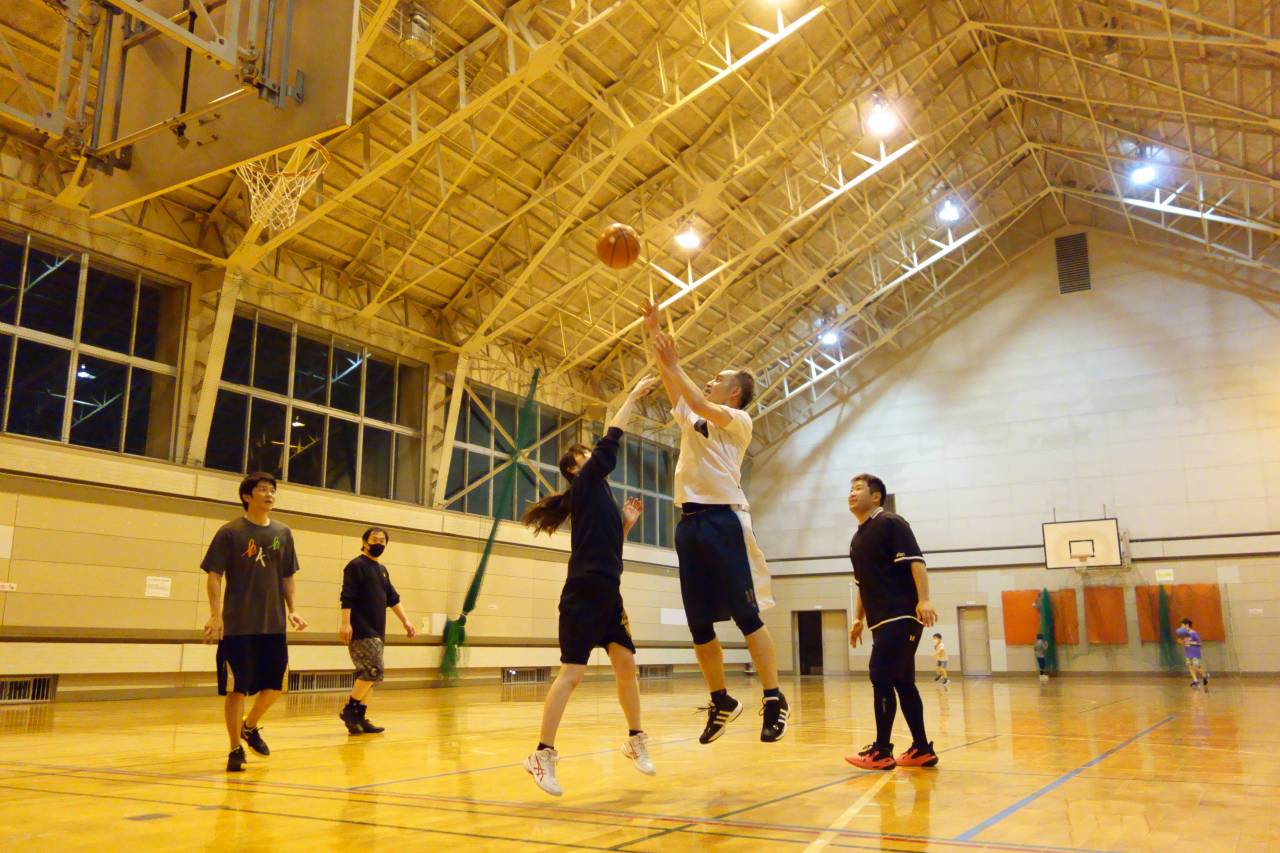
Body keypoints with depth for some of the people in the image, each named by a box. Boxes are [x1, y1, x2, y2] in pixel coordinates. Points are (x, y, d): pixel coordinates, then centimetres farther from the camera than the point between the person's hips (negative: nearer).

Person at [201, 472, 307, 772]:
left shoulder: (283, 533, 7)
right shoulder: (230, 532, -6)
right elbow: (214, 576, -8)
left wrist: (291, 610, 5)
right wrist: (216, 615, -18)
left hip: (274, 624, 5)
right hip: (238, 625, -4)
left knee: (276, 684, 9)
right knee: (236, 688, 0)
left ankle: (251, 726, 35)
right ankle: (235, 749, 14)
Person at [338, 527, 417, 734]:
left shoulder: (382, 570, 19)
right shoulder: (356, 566, -6)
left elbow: (393, 598, 22)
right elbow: (347, 597, -14)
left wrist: (405, 621, 14)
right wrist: (345, 623, -23)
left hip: (377, 632, 8)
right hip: (361, 631, -8)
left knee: (369, 674, 7)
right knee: (374, 671, -15)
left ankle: (360, 716, 12)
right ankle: (349, 709, -5)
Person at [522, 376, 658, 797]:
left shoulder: (598, 497, 20)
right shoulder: (585, 484, -2)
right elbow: (611, 439, -5)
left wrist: (627, 522, 15)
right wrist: (634, 395, 2)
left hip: (607, 595, 9)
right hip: (584, 594, -9)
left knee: (627, 666, 11)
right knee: (572, 672, -12)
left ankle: (635, 740, 24)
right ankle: (543, 754, -9)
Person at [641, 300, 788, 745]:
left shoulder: (739, 420, 0)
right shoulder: (691, 417, 20)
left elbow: (700, 404, -16)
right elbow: (670, 384, 17)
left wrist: (673, 363, -12)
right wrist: (654, 333, 11)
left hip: (724, 519, -7)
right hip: (690, 521, 7)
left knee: (746, 615, -6)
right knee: (699, 623, 7)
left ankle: (774, 699, 2)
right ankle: (722, 701, 19)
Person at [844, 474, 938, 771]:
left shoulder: (891, 523, -7)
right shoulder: (857, 540, 19)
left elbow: (916, 561, -17)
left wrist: (924, 600, -27)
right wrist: (859, 619, 23)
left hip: (901, 616, -9)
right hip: (882, 621, 9)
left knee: (881, 678, -10)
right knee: (902, 682, 10)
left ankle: (881, 752, -4)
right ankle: (922, 749, 17)